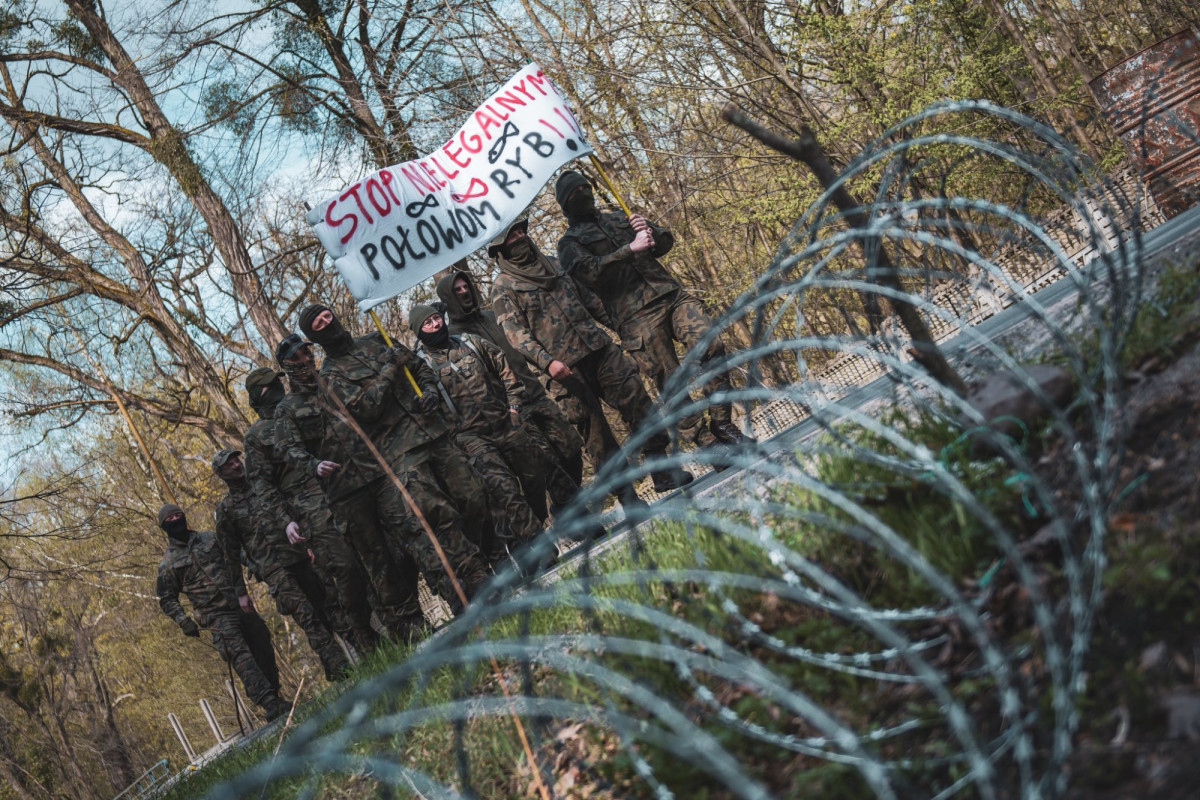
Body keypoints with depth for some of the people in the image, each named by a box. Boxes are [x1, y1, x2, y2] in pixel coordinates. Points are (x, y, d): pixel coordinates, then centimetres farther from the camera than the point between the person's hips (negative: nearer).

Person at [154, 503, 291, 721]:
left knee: (263, 650, 4)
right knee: (240, 655, -19)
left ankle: (273, 698, 15)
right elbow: (167, 599, 7)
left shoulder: (209, 538, 13)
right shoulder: (168, 564, 4)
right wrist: (183, 621, -7)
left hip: (241, 604, 5)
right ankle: (270, 704, -26)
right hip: (216, 615, -5)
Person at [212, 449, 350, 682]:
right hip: (273, 569, -4)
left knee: (323, 609, 1)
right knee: (306, 616, -18)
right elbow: (230, 553, 8)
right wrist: (240, 592, 6)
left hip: (299, 557, 5)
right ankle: (340, 668, -24)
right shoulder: (225, 508, 6)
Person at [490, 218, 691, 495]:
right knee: (594, 431, -3)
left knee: (637, 399, -3)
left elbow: (586, 298, 22)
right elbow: (516, 333, -10)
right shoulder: (504, 287, -1)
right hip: (566, 366, -5)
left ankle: (663, 473, 8)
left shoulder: (552, 264, 17)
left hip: (600, 348, 5)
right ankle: (629, 499, 4)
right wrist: (547, 361, -23)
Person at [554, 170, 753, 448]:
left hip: (670, 294, 4)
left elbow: (666, 242, 23)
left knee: (711, 345, -17)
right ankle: (704, 441, -1)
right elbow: (590, 273, -11)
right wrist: (631, 249, -17)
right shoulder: (570, 243, 10)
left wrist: (651, 232, -1)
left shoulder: (619, 219, 27)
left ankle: (722, 425, -8)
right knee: (671, 383, -9)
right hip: (636, 317, -4)